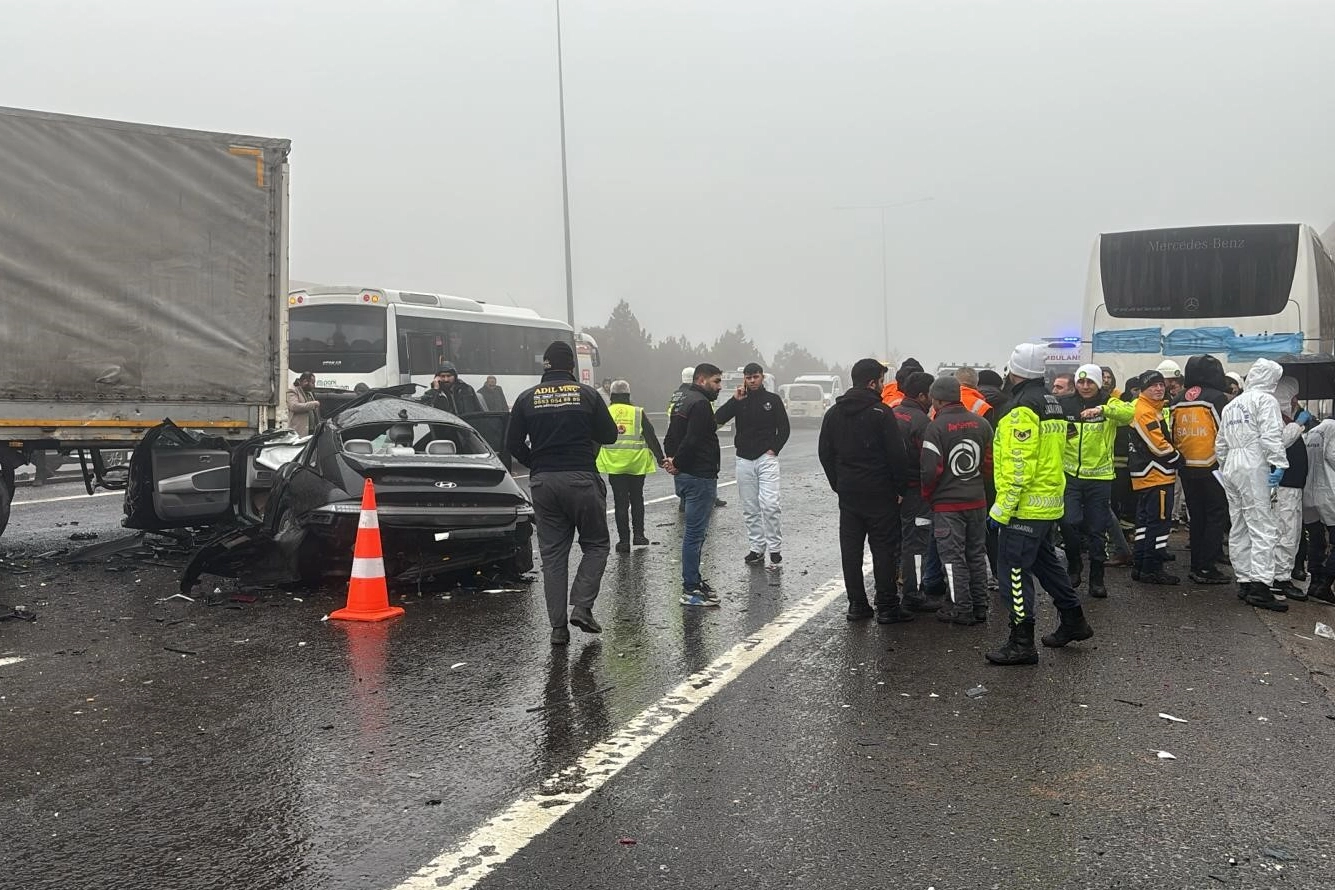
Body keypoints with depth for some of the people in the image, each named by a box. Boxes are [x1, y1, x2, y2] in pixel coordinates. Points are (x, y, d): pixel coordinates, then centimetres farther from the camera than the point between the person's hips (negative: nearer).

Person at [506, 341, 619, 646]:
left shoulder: (527, 398, 3)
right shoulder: (587, 394, -2)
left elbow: (513, 444, 3)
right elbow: (609, 435, 2)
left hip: (542, 483, 2)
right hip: (582, 480, -2)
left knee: (552, 553, 8)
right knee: (596, 544, 13)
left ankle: (558, 626, 6)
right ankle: (581, 607, -2)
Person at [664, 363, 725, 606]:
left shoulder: (683, 402, 18)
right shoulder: (701, 404, -15)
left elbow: (671, 438, 19)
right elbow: (692, 441, -23)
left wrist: (672, 459, 3)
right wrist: (678, 464, -11)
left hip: (685, 477, 11)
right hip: (699, 477, -10)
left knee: (695, 531, 18)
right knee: (695, 533, -6)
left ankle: (693, 580, 26)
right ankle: (691, 590, -2)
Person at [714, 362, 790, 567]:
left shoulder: (773, 399, 4)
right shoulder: (739, 400, 9)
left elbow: (784, 429, 5)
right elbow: (718, 419, -5)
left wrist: (774, 449, -6)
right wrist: (735, 400, -11)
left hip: (766, 458, -3)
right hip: (744, 460, 3)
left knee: (769, 505, -14)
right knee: (750, 509, 6)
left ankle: (775, 548, -4)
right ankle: (757, 548, 15)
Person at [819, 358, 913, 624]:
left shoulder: (833, 413, 7)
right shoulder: (881, 412, -12)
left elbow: (825, 453, 11)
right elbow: (897, 455, -14)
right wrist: (900, 487, -4)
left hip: (848, 493, 5)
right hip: (880, 493, -5)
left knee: (851, 550, 9)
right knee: (884, 549, 1)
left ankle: (857, 605, 13)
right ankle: (887, 607, 4)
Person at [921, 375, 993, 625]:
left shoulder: (936, 427, -15)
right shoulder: (981, 423, 3)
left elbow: (930, 469, -17)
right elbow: (990, 462, 6)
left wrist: (926, 495, -1)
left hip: (947, 503, -6)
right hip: (977, 500, 6)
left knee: (953, 557, 2)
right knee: (976, 554, 15)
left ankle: (962, 609, 5)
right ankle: (979, 607, 22)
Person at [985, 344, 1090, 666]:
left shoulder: (1022, 410, -18)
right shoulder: (1053, 405, 13)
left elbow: (1018, 467, -22)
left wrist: (1003, 508, -18)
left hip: (1024, 507, -10)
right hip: (1050, 503, 10)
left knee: (1014, 571, -4)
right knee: (1046, 561, 23)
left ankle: (1021, 643, 0)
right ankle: (1073, 622, 35)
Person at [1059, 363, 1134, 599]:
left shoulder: (1109, 404, -1)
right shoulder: (1065, 405, 4)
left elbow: (1129, 413, -24)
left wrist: (1102, 409, -37)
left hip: (1099, 476, -1)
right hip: (1070, 475, 1)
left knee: (1097, 530, 6)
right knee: (1069, 522, -12)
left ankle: (1097, 579, 19)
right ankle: (1074, 565, 14)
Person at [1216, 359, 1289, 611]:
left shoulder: (1231, 405, 20)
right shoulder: (1265, 400, -5)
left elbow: (1220, 443, 22)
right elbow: (1271, 435, -17)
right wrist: (1278, 464, -18)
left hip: (1231, 468, 9)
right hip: (1254, 468, -8)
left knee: (1239, 529, 12)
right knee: (1263, 529, -10)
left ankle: (1244, 581, 15)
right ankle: (1260, 586, -17)